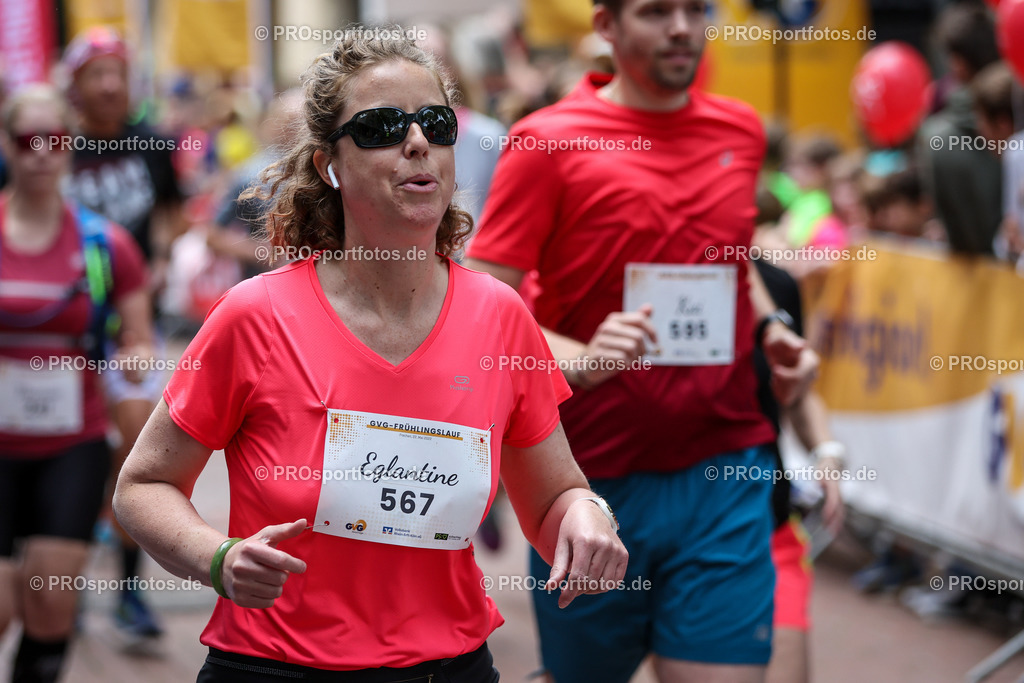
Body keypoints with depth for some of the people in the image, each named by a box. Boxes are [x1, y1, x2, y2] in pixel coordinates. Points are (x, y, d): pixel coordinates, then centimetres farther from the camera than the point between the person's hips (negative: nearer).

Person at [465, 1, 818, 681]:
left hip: (724, 472, 3)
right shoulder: (548, 142, -6)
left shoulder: (741, 130, 9)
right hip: (594, 478, -3)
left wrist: (770, 328, 9)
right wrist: (580, 358, -26)